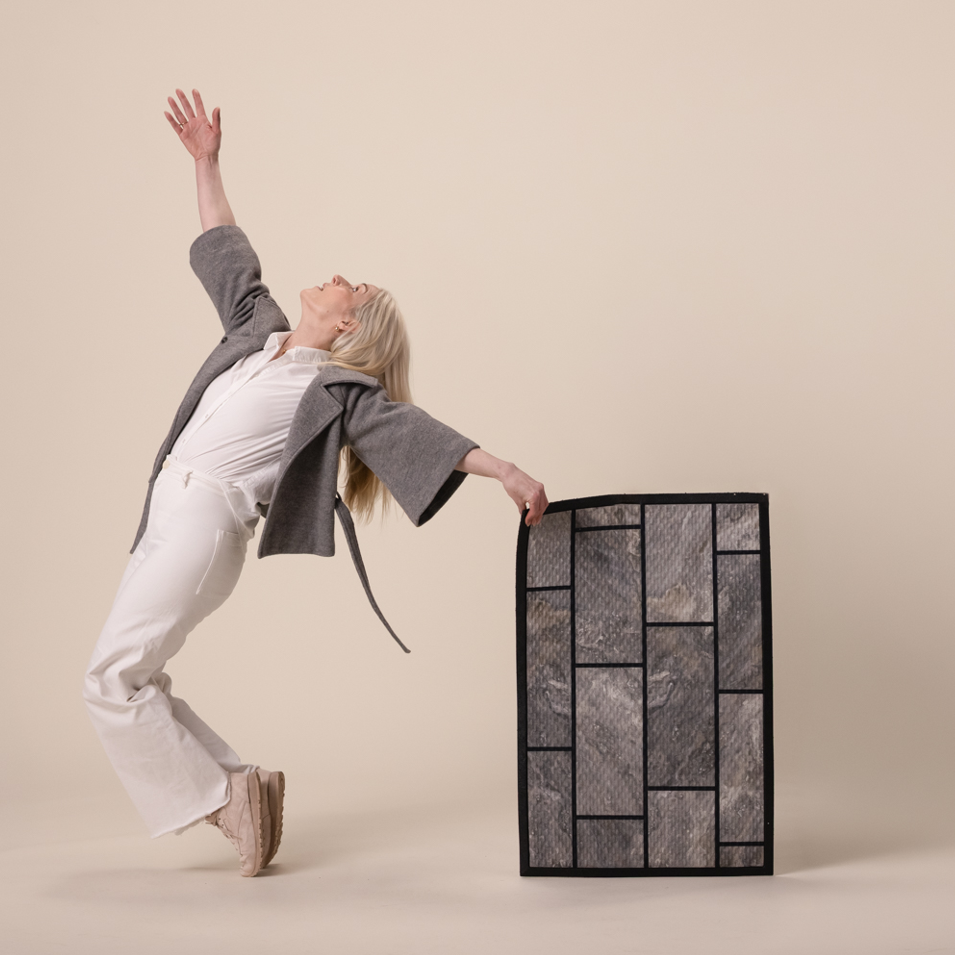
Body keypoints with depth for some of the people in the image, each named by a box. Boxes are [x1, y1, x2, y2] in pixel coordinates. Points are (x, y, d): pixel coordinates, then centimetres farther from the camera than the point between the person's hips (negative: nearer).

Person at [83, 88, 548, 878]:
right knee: (132, 679, 7)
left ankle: (219, 799, -5)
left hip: (209, 517, -8)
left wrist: (506, 471, -20)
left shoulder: (340, 390, -1)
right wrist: (206, 162, 31)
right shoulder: (257, 327, 19)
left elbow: (411, 427, -10)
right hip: (168, 515, 8)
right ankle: (240, 785, 13)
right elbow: (225, 249, 29)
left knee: (115, 674, -14)